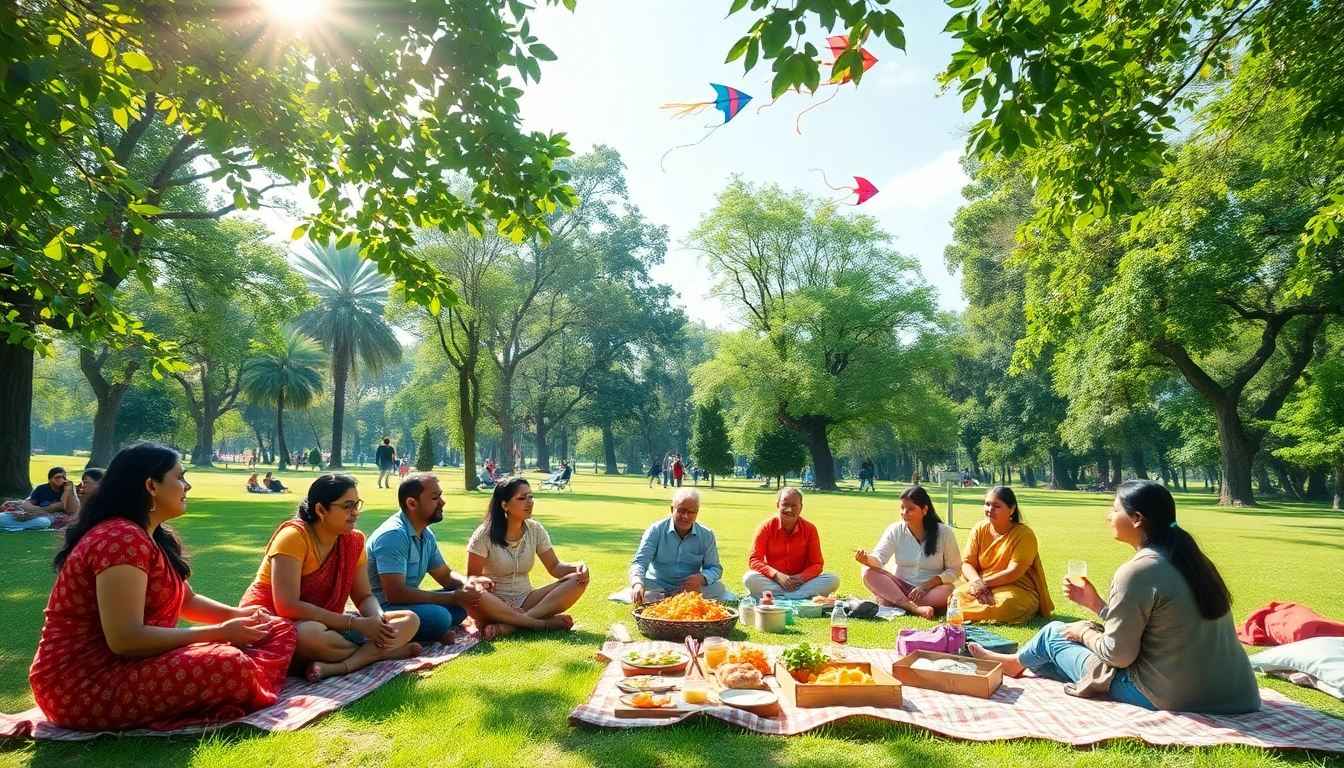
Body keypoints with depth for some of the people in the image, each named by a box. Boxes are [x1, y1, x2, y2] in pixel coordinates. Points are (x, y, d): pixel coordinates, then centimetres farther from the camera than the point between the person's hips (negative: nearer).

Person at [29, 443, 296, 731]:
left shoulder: (152, 537, 13)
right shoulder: (122, 539, -21)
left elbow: (187, 600, 19)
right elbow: (126, 640, -28)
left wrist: (237, 615, 0)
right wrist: (220, 632, -21)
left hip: (125, 664, 10)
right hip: (82, 687, -10)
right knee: (229, 667, -32)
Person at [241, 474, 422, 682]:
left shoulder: (354, 540, 0)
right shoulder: (293, 537, -20)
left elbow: (364, 597, 2)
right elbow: (288, 606, -28)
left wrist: (378, 618, -24)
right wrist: (356, 623, -29)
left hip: (326, 622, 7)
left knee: (409, 620, -9)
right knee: (311, 635, -43)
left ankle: (337, 667, -29)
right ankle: (381, 652, -18)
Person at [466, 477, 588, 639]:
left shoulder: (535, 530, 0)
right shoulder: (485, 534, -10)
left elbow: (554, 567, 1)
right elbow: (472, 578, -7)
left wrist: (577, 566, -21)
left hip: (525, 599, 4)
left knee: (578, 580, -19)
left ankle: (511, 624, -31)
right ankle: (543, 622, -31)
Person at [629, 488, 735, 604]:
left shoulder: (706, 535, 0)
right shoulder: (656, 530, -7)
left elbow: (715, 568, 2)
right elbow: (640, 562, -14)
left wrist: (702, 578, -23)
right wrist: (637, 584, -38)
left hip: (691, 587, 4)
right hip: (658, 585, -3)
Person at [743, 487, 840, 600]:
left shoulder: (810, 529, -3)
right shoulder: (766, 527, -7)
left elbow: (816, 564, -2)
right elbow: (754, 560, -12)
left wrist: (802, 577, -23)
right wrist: (777, 576, -26)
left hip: (800, 582, 2)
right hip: (772, 581, -2)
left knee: (833, 580, -22)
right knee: (749, 578, -32)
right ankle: (803, 595, -27)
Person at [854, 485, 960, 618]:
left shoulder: (944, 533, -7)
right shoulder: (895, 530, -4)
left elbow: (954, 569, -4)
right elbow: (879, 557, -16)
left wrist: (927, 585, -18)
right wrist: (867, 560, -41)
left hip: (931, 590, -1)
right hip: (900, 587, 2)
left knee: (948, 592, -36)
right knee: (868, 572, -25)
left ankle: (893, 602, -29)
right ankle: (914, 608, -38)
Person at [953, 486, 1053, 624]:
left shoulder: (1025, 535, -12)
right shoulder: (979, 529, 2)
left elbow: (1013, 573, -18)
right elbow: (966, 563, -2)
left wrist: (983, 582, -20)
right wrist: (977, 581, -24)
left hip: (1018, 590, -4)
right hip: (983, 586, 4)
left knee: (1005, 604, -38)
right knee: (956, 597, -25)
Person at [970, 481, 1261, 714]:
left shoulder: (1137, 571, -22)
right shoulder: (1185, 560, 5)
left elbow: (1118, 654, -16)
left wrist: (1084, 633, 2)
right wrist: (1095, 603, 15)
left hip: (1166, 695, -8)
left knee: (1054, 634, 12)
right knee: (1092, 636, 24)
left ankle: (1011, 662, 42)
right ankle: (1019, 661, 43)